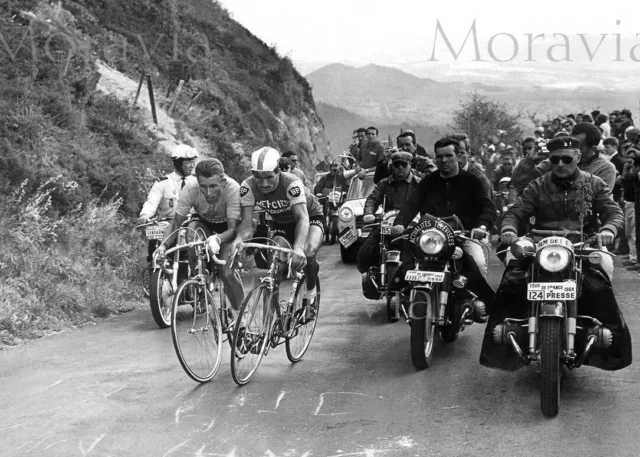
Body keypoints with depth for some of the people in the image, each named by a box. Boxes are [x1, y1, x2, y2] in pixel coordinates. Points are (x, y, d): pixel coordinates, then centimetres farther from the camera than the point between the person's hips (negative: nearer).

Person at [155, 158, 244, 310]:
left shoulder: (233, 189, -37)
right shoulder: (190, 189, -31)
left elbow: (232, 229, -36)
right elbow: (176, 223, -23)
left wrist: (217, 239, -57)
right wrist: (164, 244, -41)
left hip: (226, 225, -2)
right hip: (203, 221, 2)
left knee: (227, 272, -20)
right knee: (192, 233, -34)